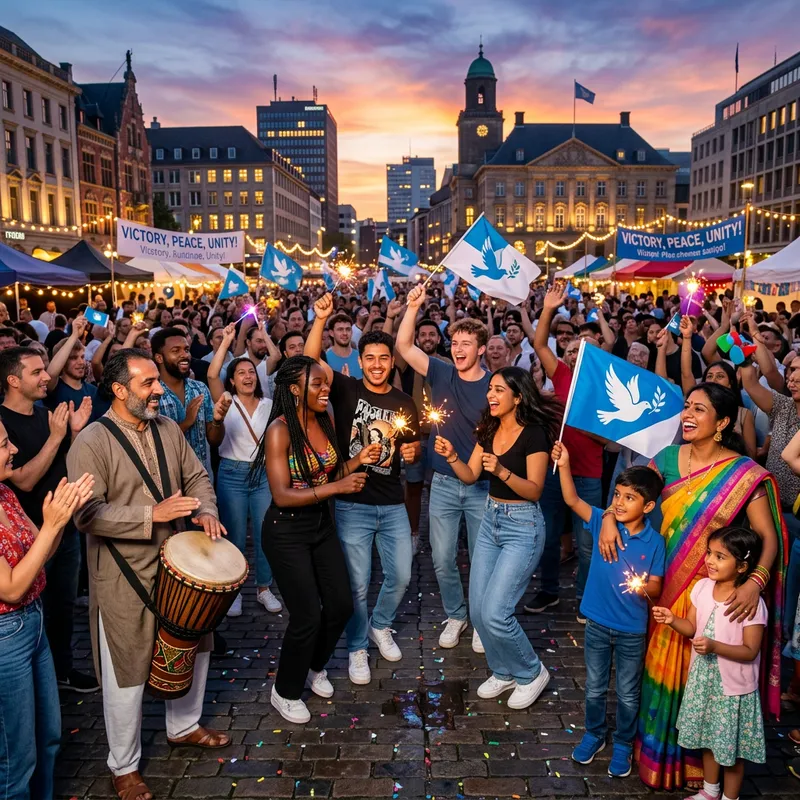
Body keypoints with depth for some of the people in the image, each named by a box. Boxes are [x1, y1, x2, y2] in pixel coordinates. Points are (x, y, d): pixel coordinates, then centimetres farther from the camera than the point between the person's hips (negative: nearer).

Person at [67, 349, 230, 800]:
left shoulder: (168, 428, 3)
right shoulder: (92, 442, -17)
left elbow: (196, 476, 10)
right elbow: (88, 513, -21)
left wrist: (206, 511, -9)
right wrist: (151, 515, -28)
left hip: (177, 564, 7)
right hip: (125, 577, -6)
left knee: (195, 646, 20)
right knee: (128, 670, 7)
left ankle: (184, 726, 46)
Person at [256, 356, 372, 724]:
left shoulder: (325, 422, 1)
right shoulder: (280, 430, -19)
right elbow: (282, 495, -24)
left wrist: (358, 460, -7)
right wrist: (337, 487, -28)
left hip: (321, 525, 7)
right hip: (287, 532, -7)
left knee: (341, 606, 10)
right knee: (307, 616, -4)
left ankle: (314, 666, 38)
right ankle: (285, 691, 22)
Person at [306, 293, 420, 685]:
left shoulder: (404, 402, 5)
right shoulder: (346, 390, -4)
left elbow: (412, 447, 16)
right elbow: (311, 360, -18)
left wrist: (412, 452, -7)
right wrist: (320, 319, -30)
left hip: (393, 504, 3)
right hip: (352, 504, -3)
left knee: (400, 575, 11)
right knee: (357, 583, 4)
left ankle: (380, 626, 40)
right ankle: (357, 648, 27)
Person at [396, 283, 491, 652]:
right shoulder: (440, 374, -1)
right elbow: (404, 347, -10)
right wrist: (413, 307, -19)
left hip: (482, 485, -2)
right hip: (443, 483, 2)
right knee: (443, 559, 9)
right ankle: (455, 615, 31)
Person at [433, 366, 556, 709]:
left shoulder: (534, 433, -15)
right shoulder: (489, 429, 6)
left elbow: (534, 490, -17)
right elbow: (470, 475, 6)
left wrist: (502, 471, -32)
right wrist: (451, 456, -12)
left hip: (522, 526, -7)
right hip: (491, 520, 7)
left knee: (495, 612, -10)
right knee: (478, 610, 9)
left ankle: (531, 673, 16)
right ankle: (503, 672, 32)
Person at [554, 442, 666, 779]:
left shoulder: (654, 542, -15)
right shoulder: (603, 523, -10)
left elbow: (656, 586, -10)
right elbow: (572, 500, -18)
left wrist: (644, 587, -33)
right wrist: (564, 465, -30)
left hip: (632, 630, -2)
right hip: (597, 624, 2)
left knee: (628, 694, 17)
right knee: (595, 687, 20)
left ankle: (623, 744, 39)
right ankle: (594, 734, 42)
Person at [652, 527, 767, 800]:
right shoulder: (702, 587, -6)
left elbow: (750, 651, -19)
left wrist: (715, 646, -32)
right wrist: (672, 620, -17)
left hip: (733, 685, -6)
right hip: (703, 678, 6)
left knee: (731, 745, 12)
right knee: (707, 738, 23)